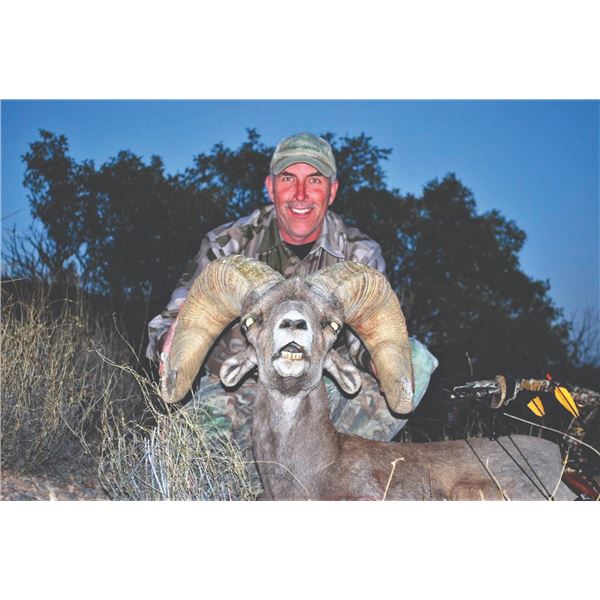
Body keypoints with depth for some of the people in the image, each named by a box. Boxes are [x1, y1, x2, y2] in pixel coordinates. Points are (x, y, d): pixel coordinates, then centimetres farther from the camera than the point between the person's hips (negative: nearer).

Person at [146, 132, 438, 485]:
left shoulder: (360, 257, -5)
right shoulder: (228, 245, -8)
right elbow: (176, 319, -8)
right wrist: (172, 340, -34)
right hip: (237, 394, -1)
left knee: (416, 359, -19)